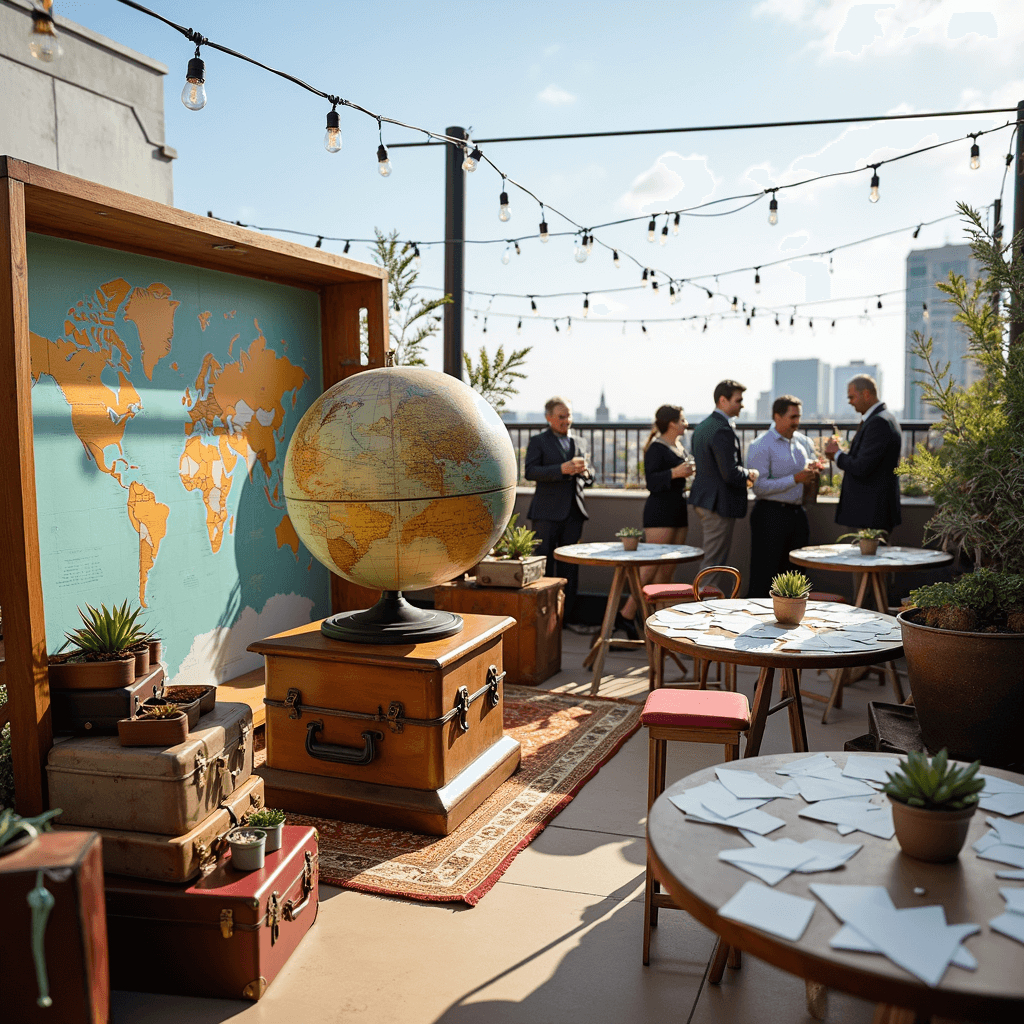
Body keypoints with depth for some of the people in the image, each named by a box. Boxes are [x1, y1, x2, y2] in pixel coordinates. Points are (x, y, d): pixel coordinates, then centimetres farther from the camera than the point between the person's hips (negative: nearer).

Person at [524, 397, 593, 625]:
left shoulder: (576, 443, 18)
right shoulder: (538, 441, 1)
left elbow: (587, 478, 20)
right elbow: (530, 471, -12)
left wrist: (584, 472, -5)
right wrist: (561, 469, -22)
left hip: (573, 512, 5)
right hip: (547, 512, -5)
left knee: (570, 567, 7)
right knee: (543, 565, -2)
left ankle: (565, 615, 15)